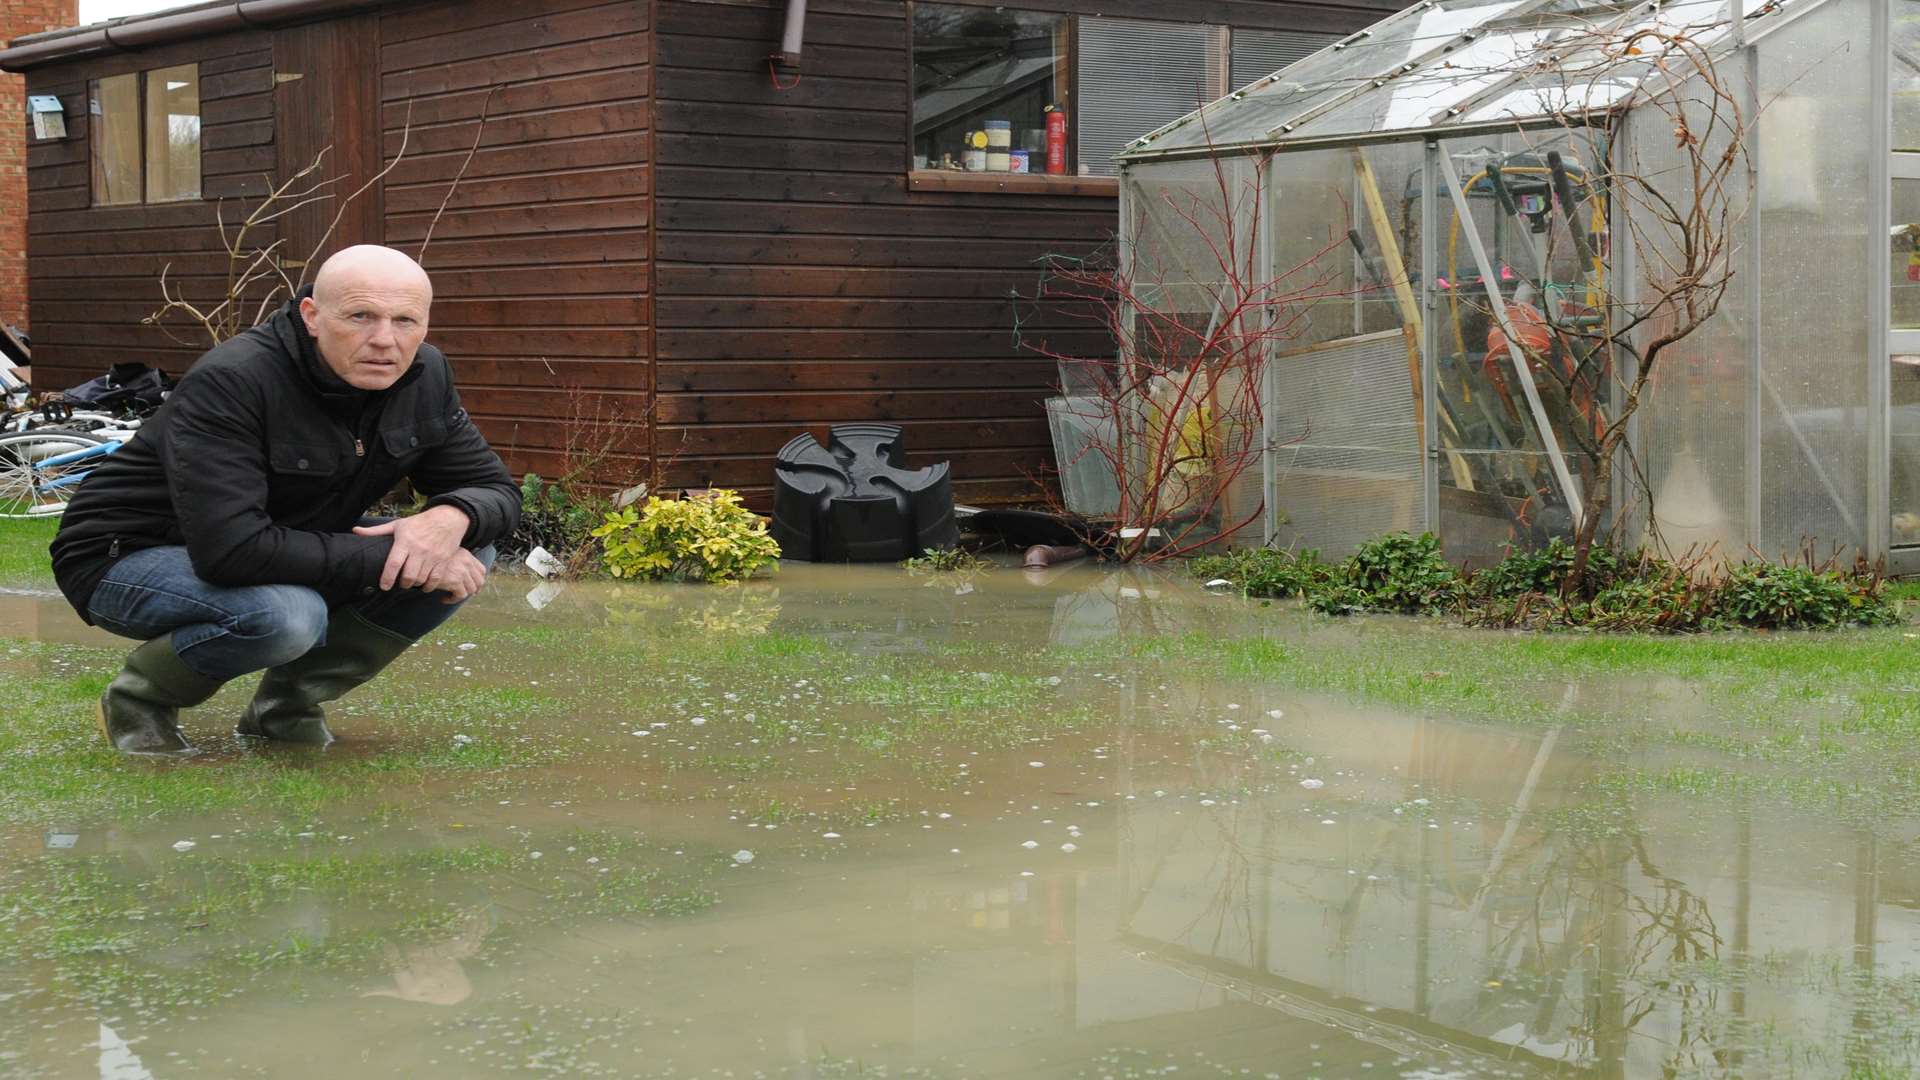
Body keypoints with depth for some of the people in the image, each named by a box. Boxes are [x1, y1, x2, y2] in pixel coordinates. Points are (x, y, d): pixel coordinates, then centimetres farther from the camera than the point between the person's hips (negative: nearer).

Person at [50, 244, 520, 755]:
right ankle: (140, 697, -7)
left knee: (468, 551, -12)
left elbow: (495, 489, -2)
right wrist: (390, 557, -34)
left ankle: (288, 703, 1)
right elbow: (229, 549, -39)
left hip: (286, 556, 7)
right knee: (287, 615, -39)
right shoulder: (230, 383, -30)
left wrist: (451, 517, -28)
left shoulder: (423, 376, -9)